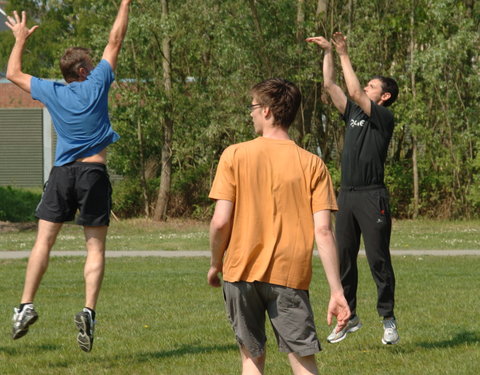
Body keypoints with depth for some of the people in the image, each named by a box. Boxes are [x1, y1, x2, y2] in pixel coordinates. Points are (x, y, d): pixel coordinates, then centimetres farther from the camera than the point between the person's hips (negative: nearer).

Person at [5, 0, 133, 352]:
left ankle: (27, 305, -6)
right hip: (94, 172, -2)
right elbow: (115, 42, 6)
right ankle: (89, 311, -13)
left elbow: (14, 73, 19)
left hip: (61, 174, 2)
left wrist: (20, 40, 31)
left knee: (44, 241, 3)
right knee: (95, 247, 0)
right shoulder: (96, 84, -2)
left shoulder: (52, 92, 4)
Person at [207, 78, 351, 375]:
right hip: (290, 275, 0)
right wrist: (337, 292, -6)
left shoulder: (235, 155, -3)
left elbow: (220, 222, -7)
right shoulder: (313, 164, -1)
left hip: (241, 271, 0)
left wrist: (215, 265, 11)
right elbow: (323, 231, -7)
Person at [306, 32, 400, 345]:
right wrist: (328, 52, 9)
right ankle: (349, 317, 16)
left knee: (379, 260, -4)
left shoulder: (384, 117, -5)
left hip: (372, 197, -7)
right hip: (346, 196, 7)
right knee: (343, 258, 8)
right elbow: (330, 85, 16)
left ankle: (389, 320, 2)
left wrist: (344, 55, -11)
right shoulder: (354, 114, 16)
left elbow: (355, 92, -15)